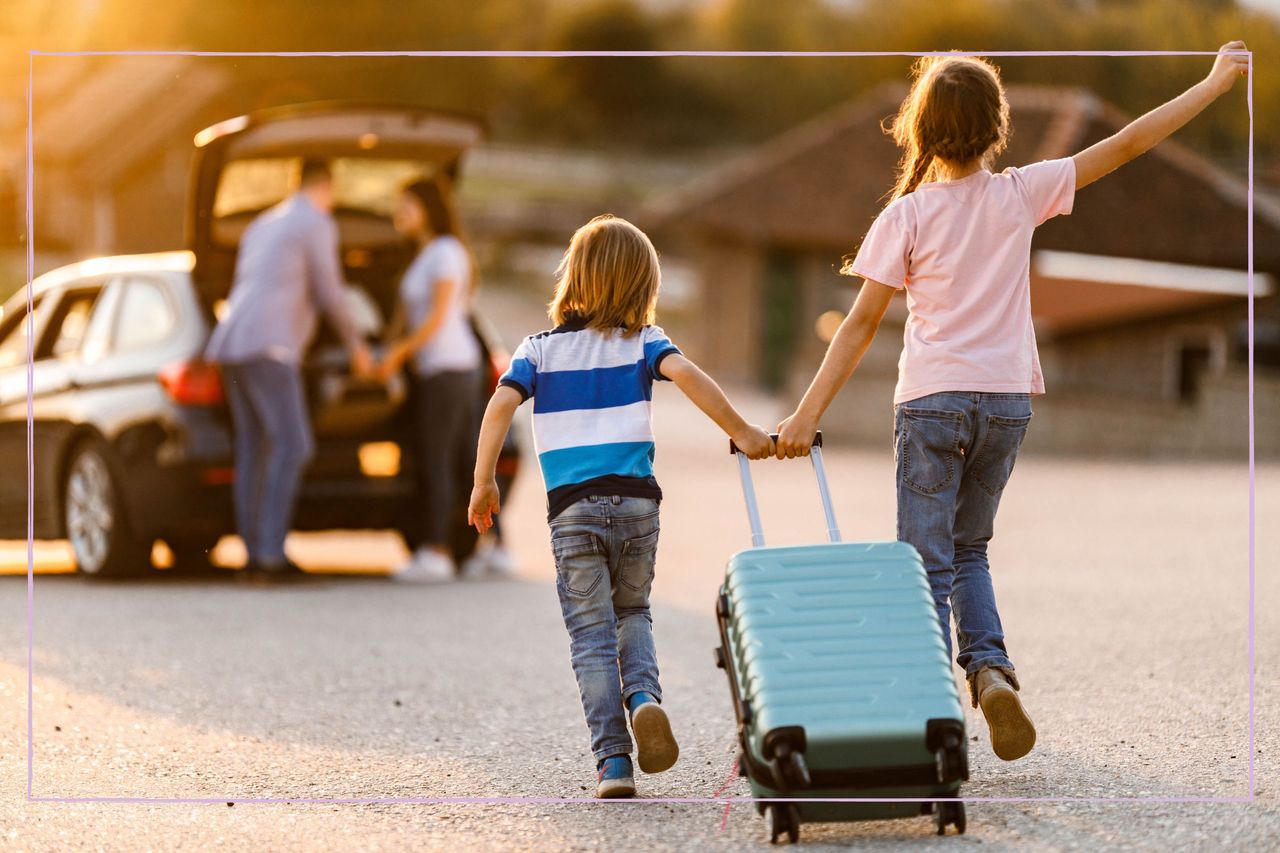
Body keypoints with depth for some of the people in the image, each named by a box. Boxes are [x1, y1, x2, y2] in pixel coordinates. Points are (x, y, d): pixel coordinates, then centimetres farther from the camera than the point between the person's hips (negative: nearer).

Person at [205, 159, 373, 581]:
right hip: (267, 347, -9)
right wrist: (355, 346, 12)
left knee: (253, 451, 8)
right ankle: (270, 550, -20)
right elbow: (328, 294, -2)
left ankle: (254, 553, 4)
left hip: (229, 347, 9)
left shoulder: (260, 226, 25)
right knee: (292, 447, -12)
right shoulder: (317, 224, -1)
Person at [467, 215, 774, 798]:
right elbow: (684, 373, -12)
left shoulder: (541, 349, 7)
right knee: (631, 614, 22)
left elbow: (501, 404, -7)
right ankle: (644, 695, -7)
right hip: (636, 501, 1)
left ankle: (613, 761, -6)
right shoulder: (642, 341, 6)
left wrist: (483, 483, -3)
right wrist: (741, 432, -9)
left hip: (573, 509, -1)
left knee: (591, 634, 2)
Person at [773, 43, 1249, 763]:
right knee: (968, 548, 18)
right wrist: (1217, 82, 10)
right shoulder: (1022, 195, -1)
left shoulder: (908, 215, -5)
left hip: (932, 400, -2)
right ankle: (990, 666, -5)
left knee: (928, 560, 3)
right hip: (1007, 400, 3)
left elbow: (862, 325, -8)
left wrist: (809, 413, -5)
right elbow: (1128, 144, 3)